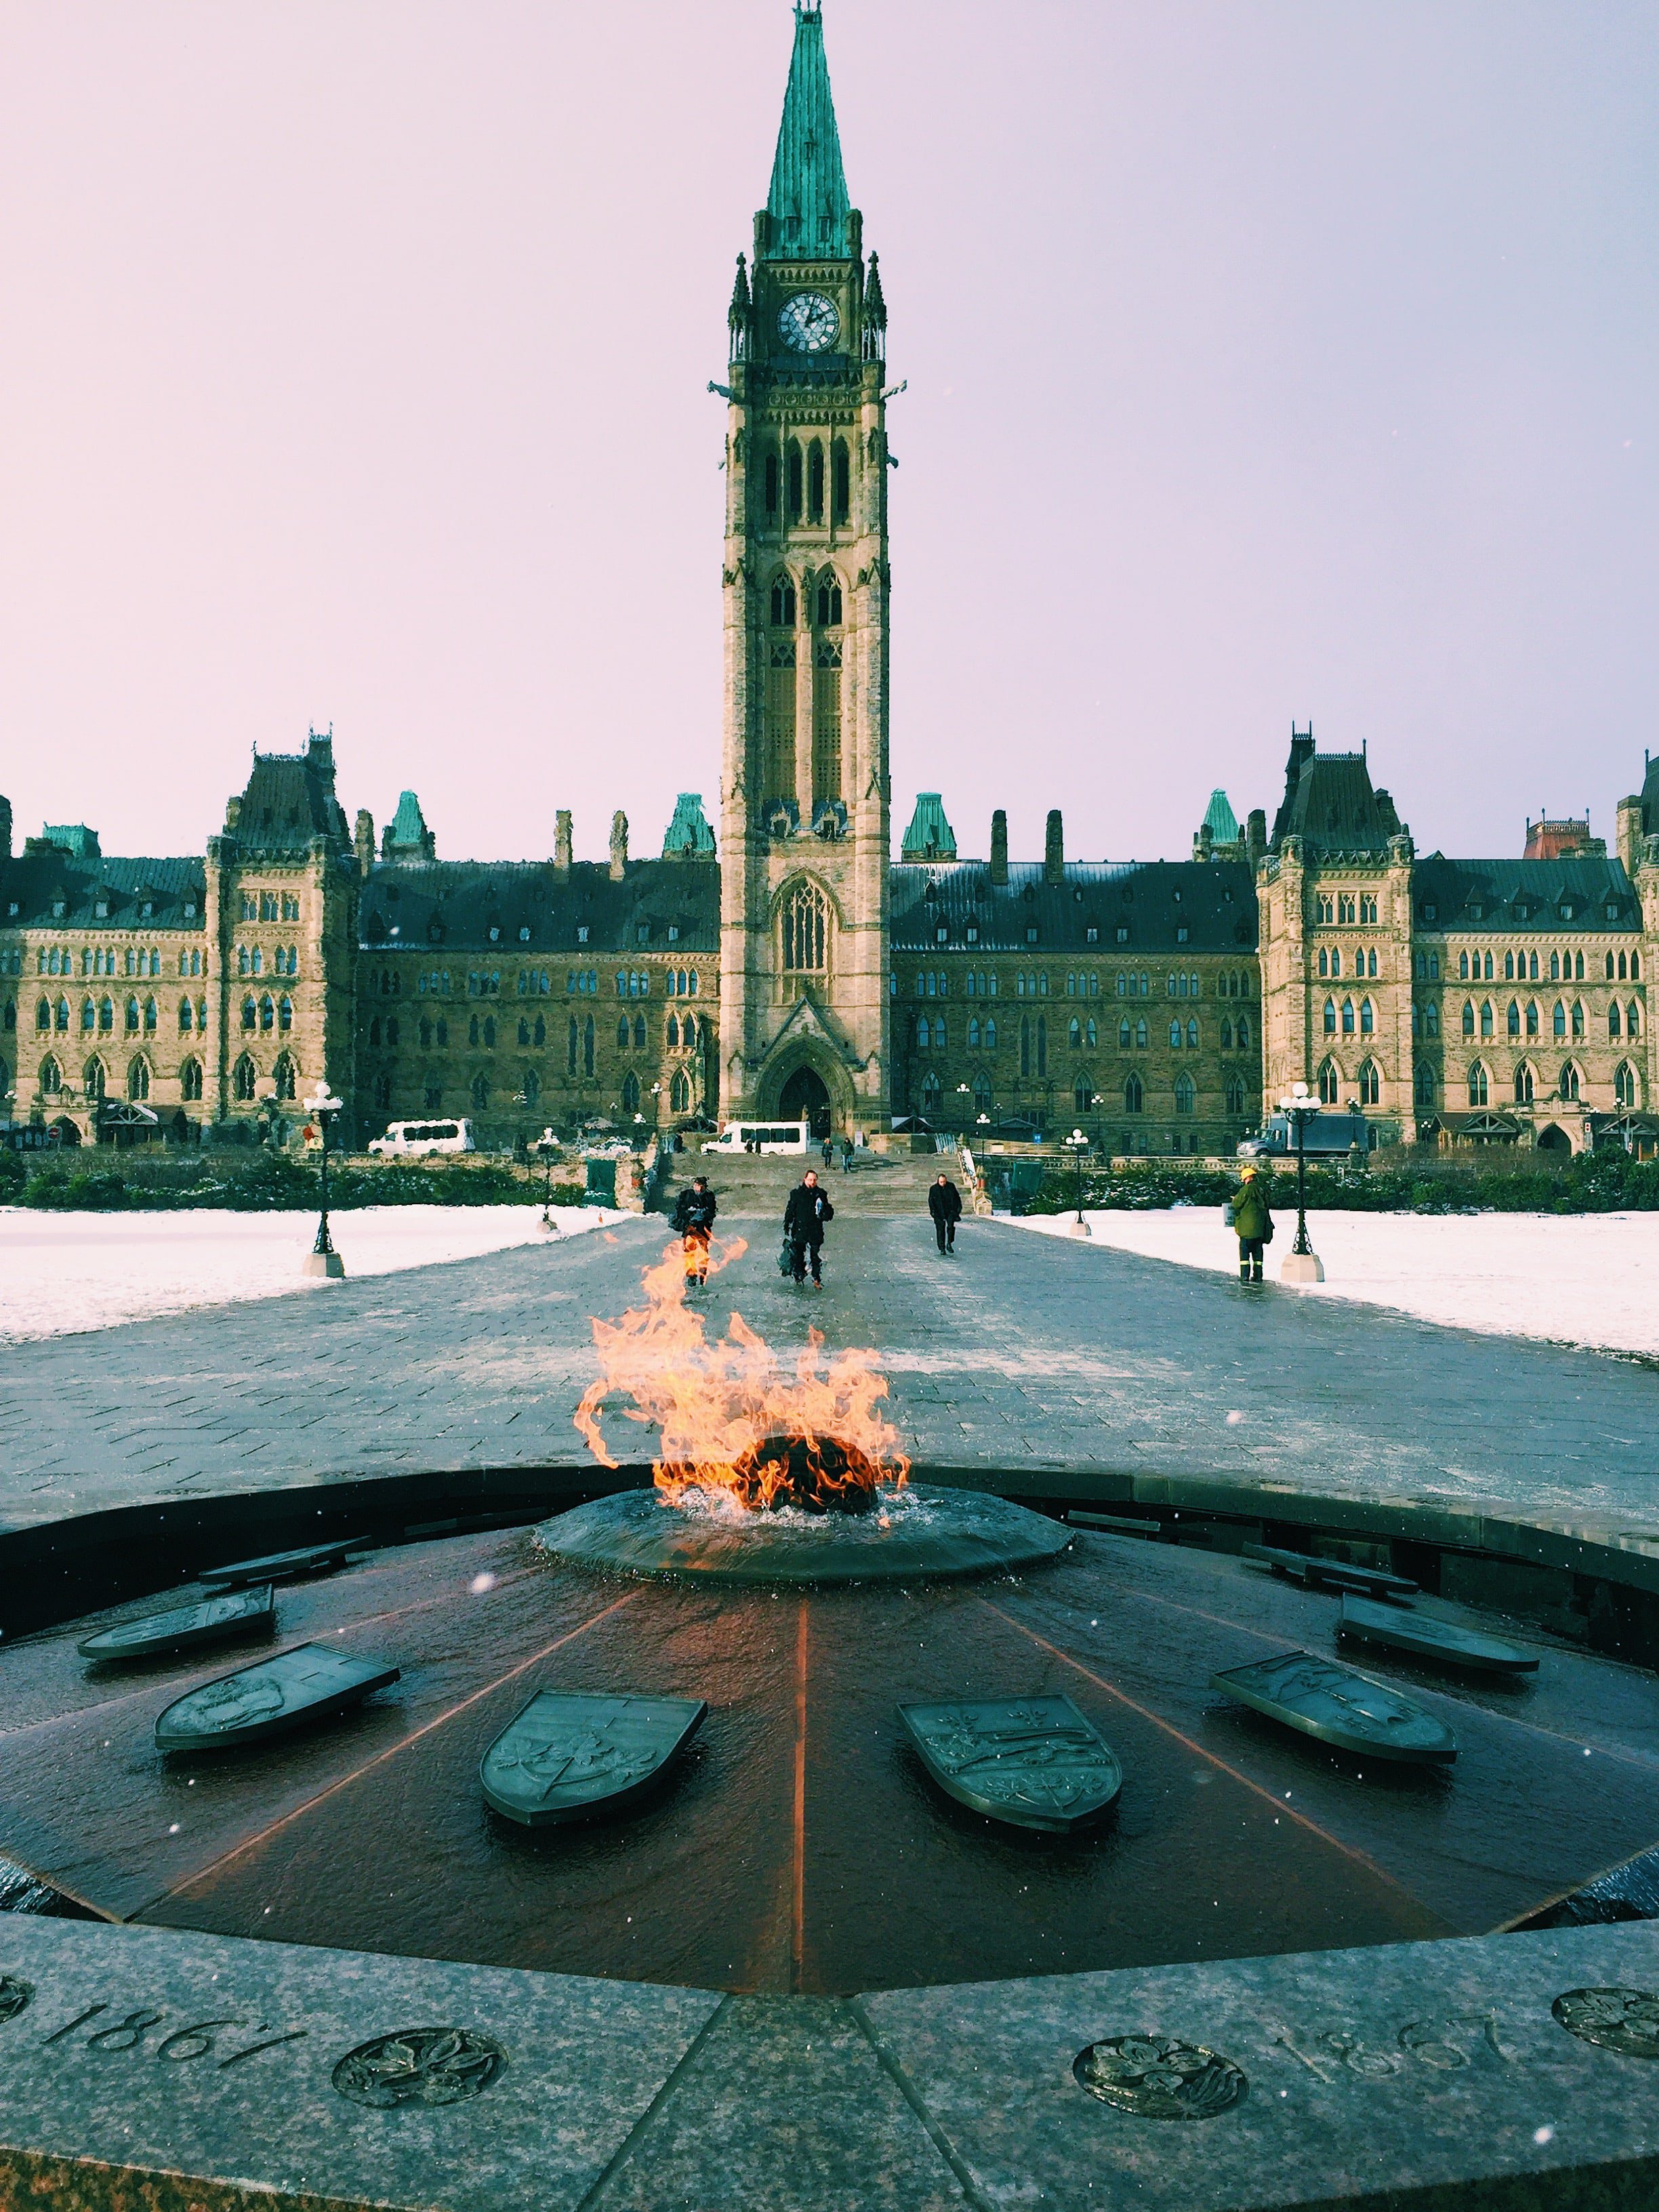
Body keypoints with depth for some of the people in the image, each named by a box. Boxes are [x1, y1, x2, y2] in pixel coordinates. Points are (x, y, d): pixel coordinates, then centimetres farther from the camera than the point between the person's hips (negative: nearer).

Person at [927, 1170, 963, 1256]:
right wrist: (933, 1211, -8)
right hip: (939, 1213, -1)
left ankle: (949, 1244, -3)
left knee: (951, 1226, -16)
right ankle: (942, 1248, 6)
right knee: (940, 1230, 0)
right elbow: (931, 1201, 2)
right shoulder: (933, 1188, 0)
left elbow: (957, 1197, 14)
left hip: (950, 1211, 1)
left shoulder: (951, 1186, 5)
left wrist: (959, 1207, 6)